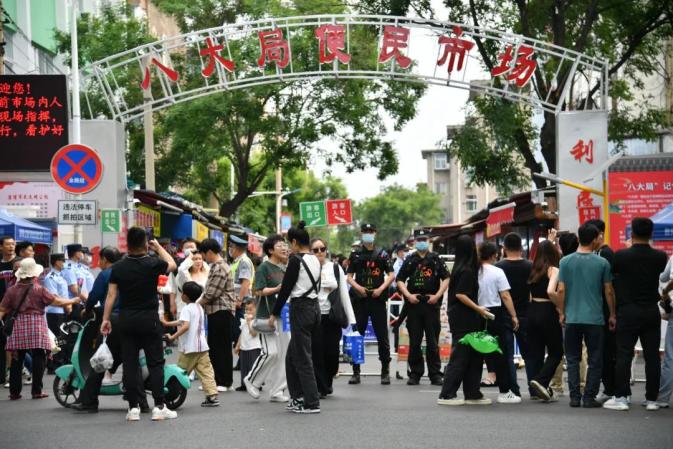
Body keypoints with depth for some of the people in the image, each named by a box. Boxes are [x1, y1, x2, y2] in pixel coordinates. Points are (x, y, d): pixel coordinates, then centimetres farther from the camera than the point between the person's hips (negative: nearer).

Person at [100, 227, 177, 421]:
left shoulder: (118, 267, 0)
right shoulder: (152, 264, -8)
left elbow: (111, 294, 0)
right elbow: (172, 264, 13)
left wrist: (106, 319, 5)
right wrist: (158, 247, 23)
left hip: (126, 320, 3)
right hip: (149, 318, -3)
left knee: (129, 364, 5)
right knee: (155, 363, 2)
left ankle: (133, 407, 6)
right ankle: (159, 407, -1)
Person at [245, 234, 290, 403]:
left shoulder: (285, 268, 16)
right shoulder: (264, 268, -6)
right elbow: (259, 291, -14)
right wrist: (277, 289, -23)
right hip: (268, 316, -8)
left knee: (283, 353, 5)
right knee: (271, 352, -14)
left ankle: (277, 390, 10)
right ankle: (252, 380, 7)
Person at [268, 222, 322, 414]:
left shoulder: (296, 260, -12)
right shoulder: (316, 261, 10)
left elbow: (286, 288, -11)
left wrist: (275, 313, -4)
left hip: (300, 309, -8)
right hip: (314, 306, 8)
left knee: (303, 358, -3)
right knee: (292, 356, 17)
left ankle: (312, 403, -4)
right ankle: (298, 397, 20)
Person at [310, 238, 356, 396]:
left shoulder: (336, 268, 7)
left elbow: (344, 294, 8)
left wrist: (351, 319, 4)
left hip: (333, 316, 2)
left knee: (332, 352, 2)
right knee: (317, 352, -3)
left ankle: (328, 380, 29)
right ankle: (321, 387, 7)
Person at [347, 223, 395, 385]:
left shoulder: (381, 254, 6)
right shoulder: (355, 255, 9)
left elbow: (391, 275, 4)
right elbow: (349, 277, 9)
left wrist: (381, 289, -10)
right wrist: (358, 287, -10)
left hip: (378, 299, -1)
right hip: (359, 300, 1)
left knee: (382, 336, 0)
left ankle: (385, 372, 7)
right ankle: (356, 372, 9)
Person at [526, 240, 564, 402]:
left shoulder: (534, 270, 9)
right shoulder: (553, 270, -10)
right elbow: (550, 291, -26)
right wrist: (561, 305, -12)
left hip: (532, 311, 6)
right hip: (548, 312, -6)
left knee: (535, 352, 10)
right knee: (556, 352, 4)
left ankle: (535, 390, 12)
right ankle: (541, 380, -15)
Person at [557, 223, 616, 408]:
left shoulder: (566, 261, 0)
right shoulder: (602, 263, -4)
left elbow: (561, 290, -1)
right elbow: (608, 291, 1)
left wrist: (562, 313, 10)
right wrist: (612, 315, 11)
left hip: (572, 318, 2)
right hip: (594, 318, -2)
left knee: (572, 359, 10)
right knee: (595, 360, 7)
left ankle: (574, 397, 7)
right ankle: (589, 397, 4)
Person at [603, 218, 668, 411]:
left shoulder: (621, 256, -10)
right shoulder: (660, 257, -2)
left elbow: (610, 271, 6)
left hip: (628, 311, -2)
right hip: (651, 311, 2)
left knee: (624, 355, 0)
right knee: (652, 355, 5)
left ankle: (620, 397, -3)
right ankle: (652, 399, 6)